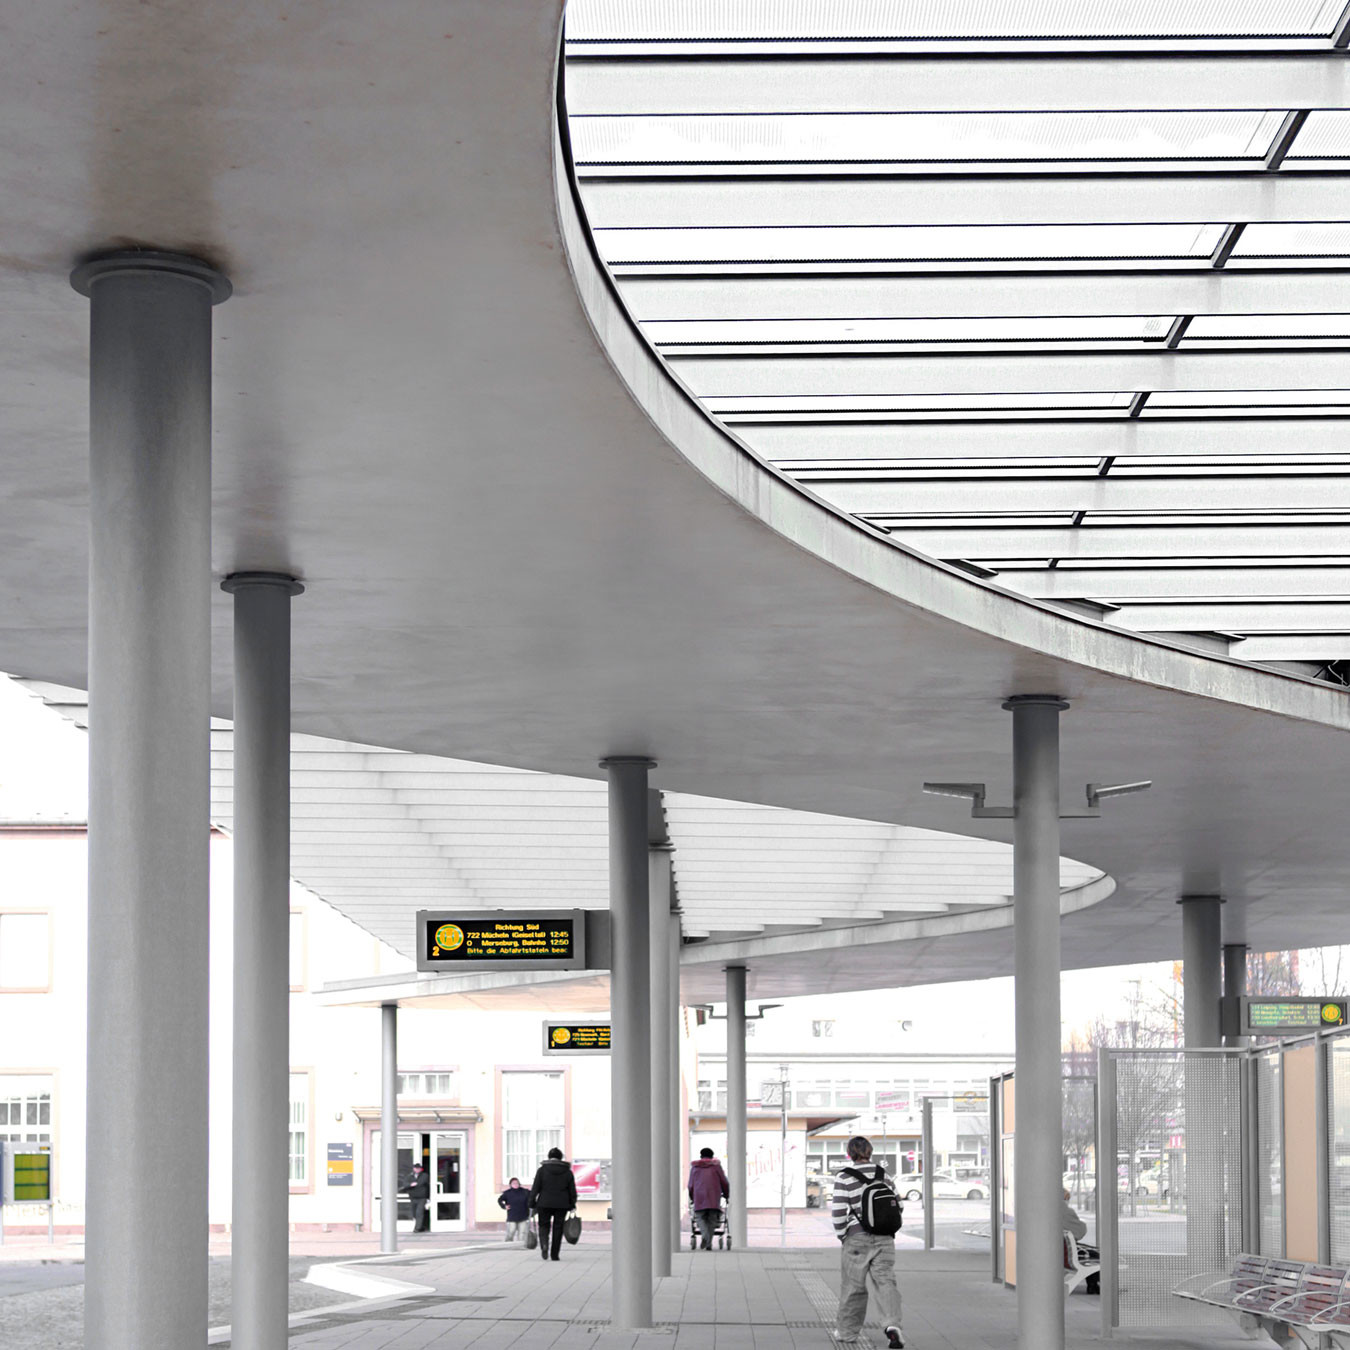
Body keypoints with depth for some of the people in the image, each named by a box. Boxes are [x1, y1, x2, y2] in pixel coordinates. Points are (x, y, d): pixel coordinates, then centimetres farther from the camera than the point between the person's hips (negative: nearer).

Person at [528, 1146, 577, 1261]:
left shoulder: (542, 1170, -3)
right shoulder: (567, 1171, 3)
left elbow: (535, 1189, -5)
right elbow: (572, 1191, 4)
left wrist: (532, 1205, 1)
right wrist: (572, 1206, 12)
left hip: (544, 1204, -1)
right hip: (562, 1205, 1)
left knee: (544, 1226, 10)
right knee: (558, 1228, 9)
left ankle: (544, 1245, -18)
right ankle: (554, 1255, 8)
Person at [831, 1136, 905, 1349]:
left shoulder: (844, 1177, -9)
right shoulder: (882, 1173, 6)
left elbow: (839, 1211, -13)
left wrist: (841, 1235, 2)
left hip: (857, 1238, -3)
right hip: (884, 1239, 3)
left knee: (853, 1286, 9)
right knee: (886, 1281, 0)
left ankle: (849, 1331, 21)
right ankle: (893, 1325, -21)